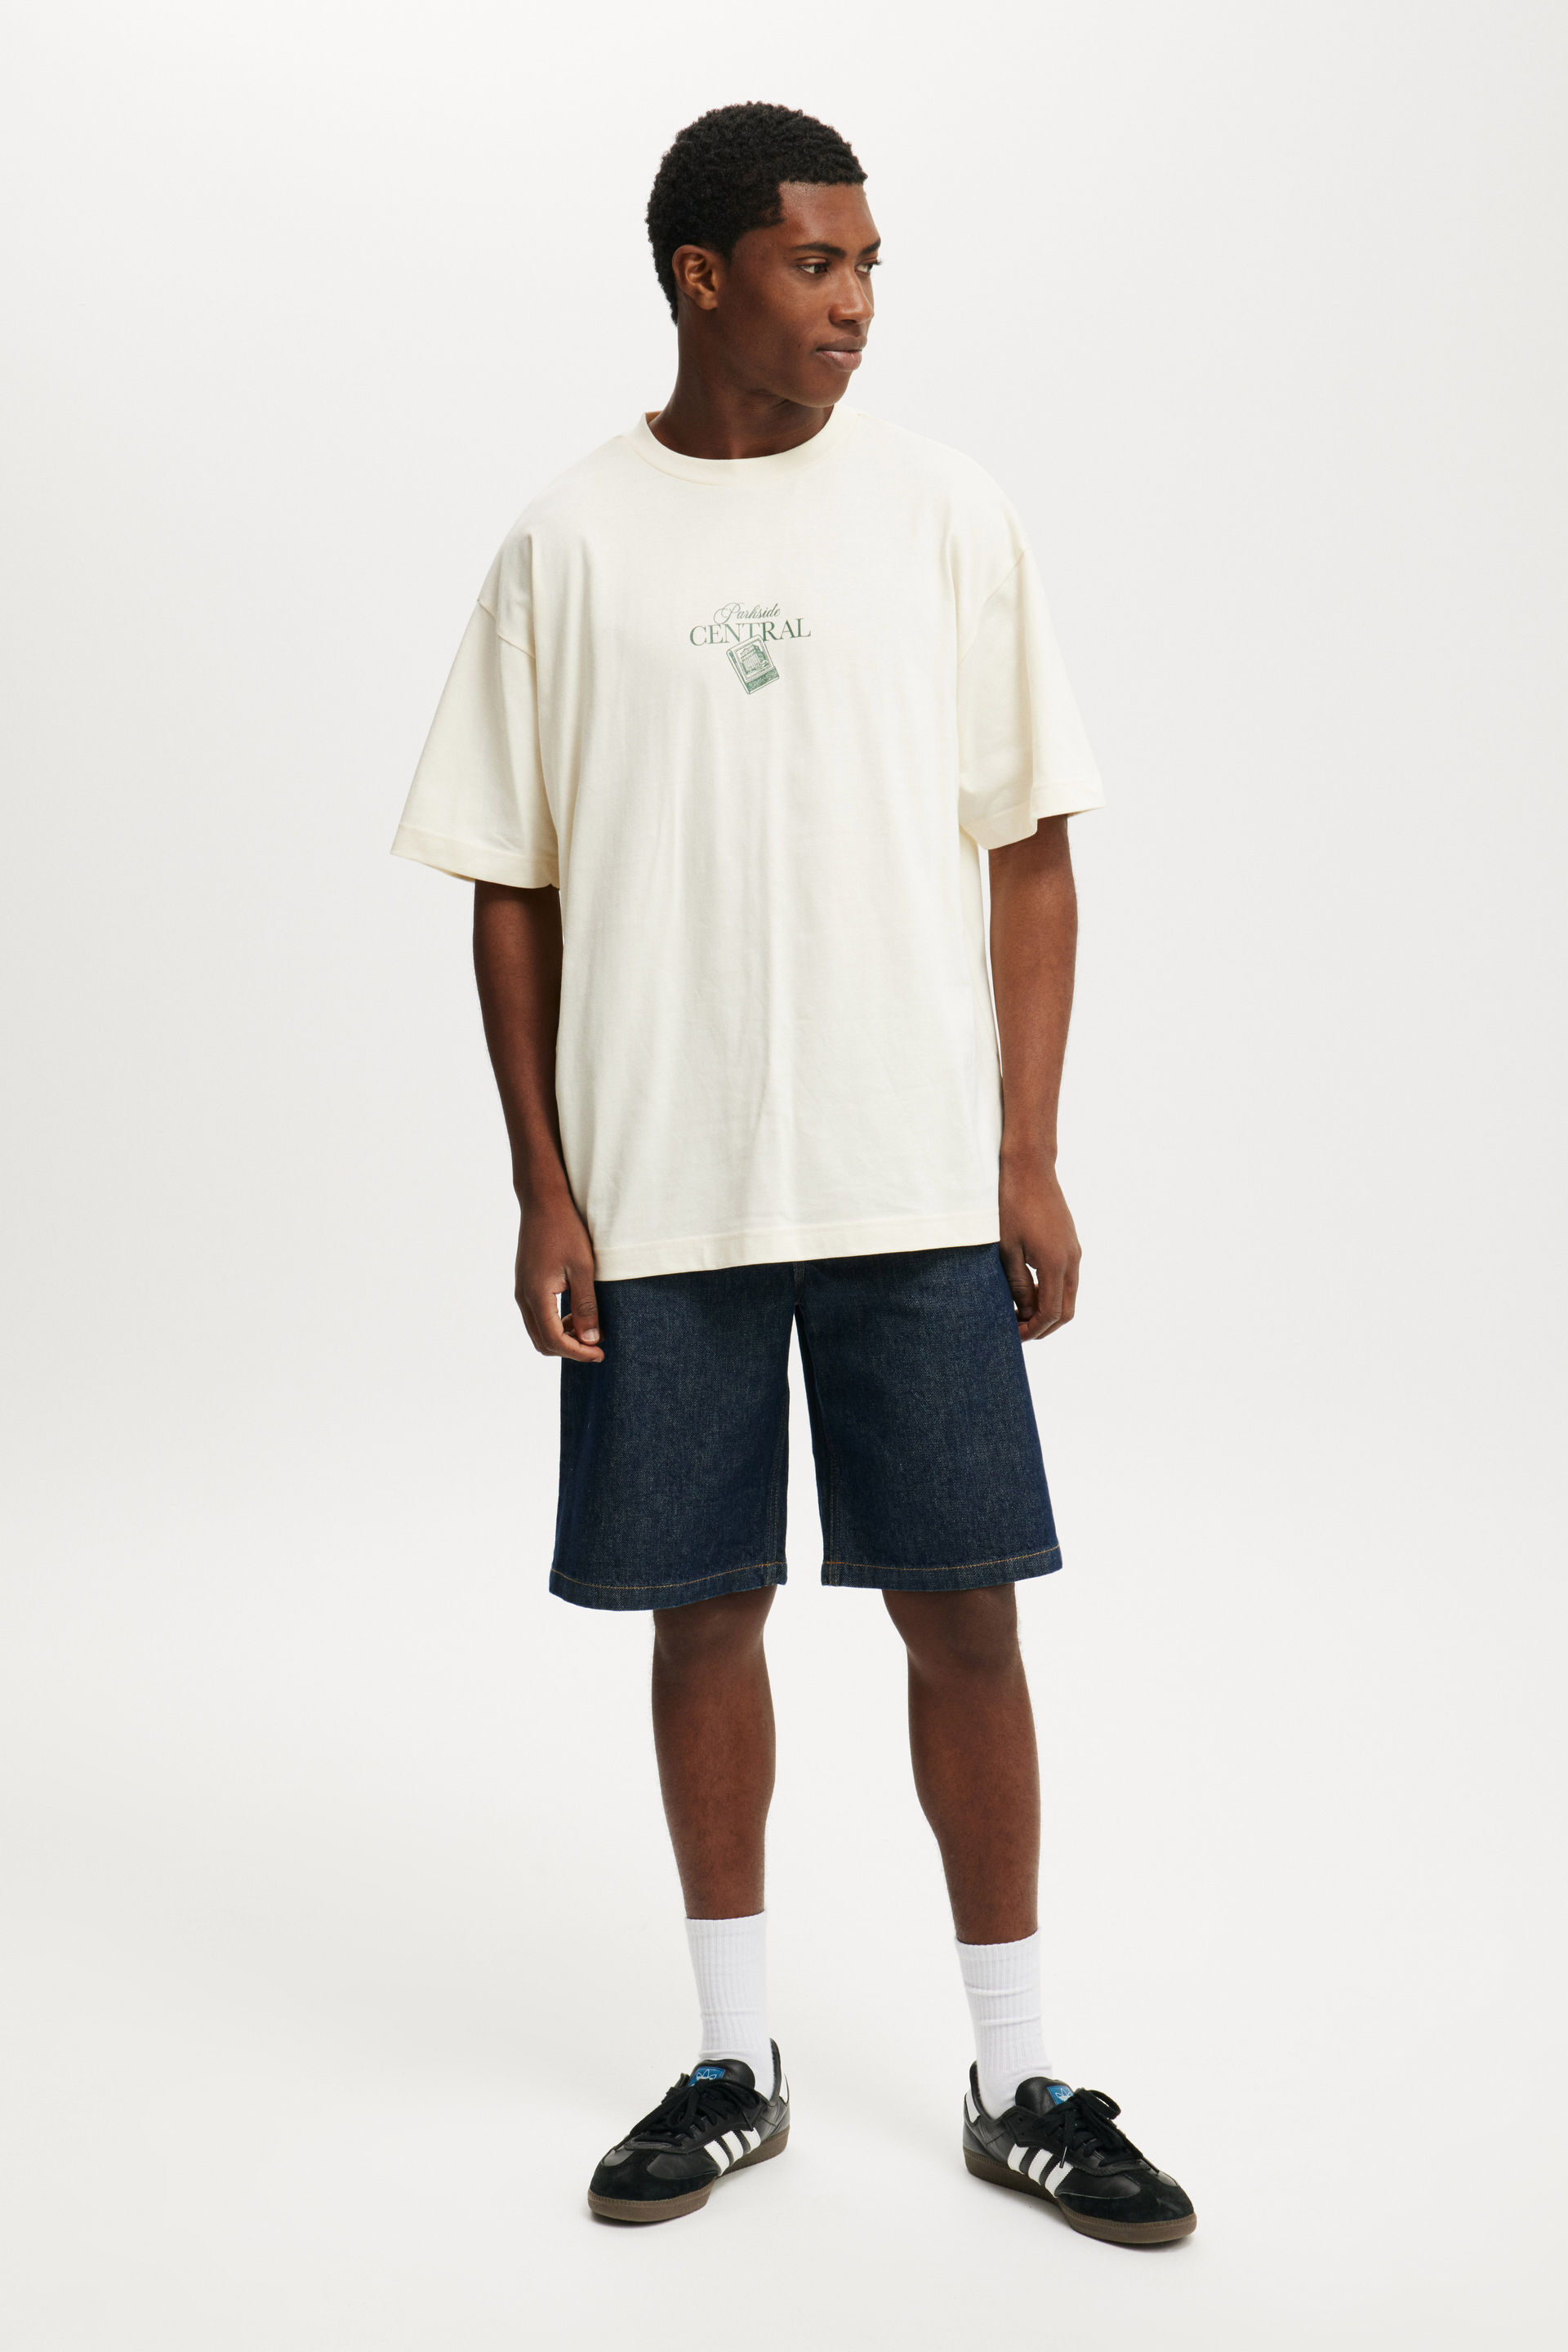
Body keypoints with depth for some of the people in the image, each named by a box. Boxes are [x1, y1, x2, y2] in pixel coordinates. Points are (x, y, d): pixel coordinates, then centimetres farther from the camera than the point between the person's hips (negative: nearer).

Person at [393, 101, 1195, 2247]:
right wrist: (544, 1190, 0)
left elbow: (1028, 848, 4)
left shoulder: (941, 512, 3)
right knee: (706, 1608, 9)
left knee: (963, 1609, 3)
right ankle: (737, 2067, 26)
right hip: (658, 1193, 1)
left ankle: (1020, 2083, 18)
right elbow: (514, 887, 5)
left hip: (919, 1184, 0)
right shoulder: (568, 546, 3)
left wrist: (1031, 1158, -1)